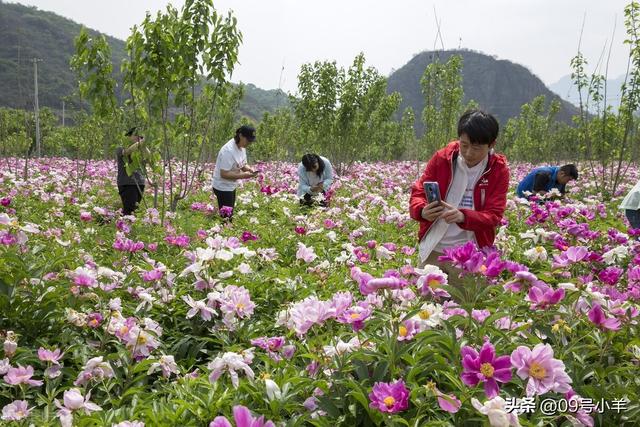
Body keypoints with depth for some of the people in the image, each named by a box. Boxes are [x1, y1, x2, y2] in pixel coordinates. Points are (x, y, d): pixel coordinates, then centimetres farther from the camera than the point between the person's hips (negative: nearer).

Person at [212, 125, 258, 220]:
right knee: (226, 217, -6)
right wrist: (242, 175, -28)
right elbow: (224, 174, -27)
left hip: (231, 187, 9)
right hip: (223, 188, -9)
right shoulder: (228, 151, -26)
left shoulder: (242, 147, 2)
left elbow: (242, 165, 14)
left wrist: (249, 169, -7)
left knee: (230, 215, 14)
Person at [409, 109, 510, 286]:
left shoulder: (498, 170, -5)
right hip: (432, 250, 2)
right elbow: (418, 193, 1)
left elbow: (494, 215, -10)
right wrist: (423, 211, -23)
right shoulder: (441, 158, -1)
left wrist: (463, 216, -30)